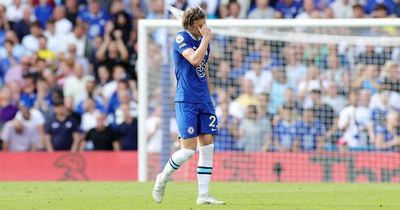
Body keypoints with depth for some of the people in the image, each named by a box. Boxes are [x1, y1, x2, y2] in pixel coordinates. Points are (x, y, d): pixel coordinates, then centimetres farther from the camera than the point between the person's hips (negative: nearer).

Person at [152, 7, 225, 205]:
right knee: (189, 149, -10)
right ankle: (163, 178, 15)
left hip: (204, 100, 7)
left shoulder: (203, 40, 13)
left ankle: (203, 195, 3)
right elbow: (195, 60, -25)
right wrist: (206, 38, -16)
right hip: (186, 101, -7)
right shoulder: (181, 38, -9)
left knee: (207, 146, 0)